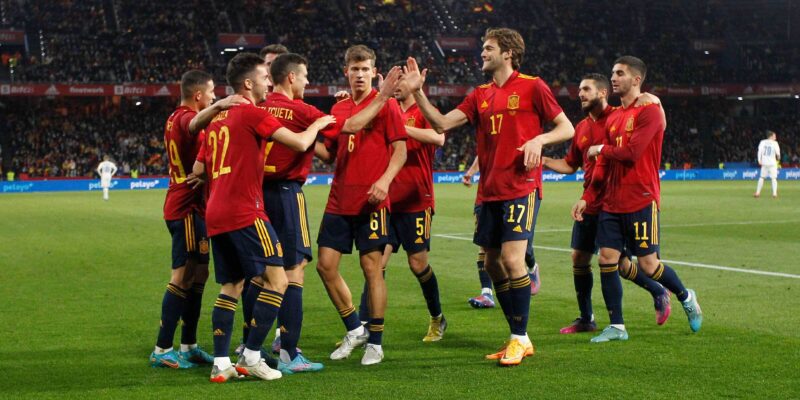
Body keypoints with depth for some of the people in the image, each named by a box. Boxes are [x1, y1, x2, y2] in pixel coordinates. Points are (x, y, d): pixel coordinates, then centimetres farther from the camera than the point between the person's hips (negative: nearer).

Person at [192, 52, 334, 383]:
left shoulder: (218, 118, 18)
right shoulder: (252, 114, -6)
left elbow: (197, 169, 21)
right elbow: (300, 143, -11)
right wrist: (318, 125, 8)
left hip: (215, 215, 9)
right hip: (245, 213, -9)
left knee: (230, 287, 13)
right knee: (276, 279, -4)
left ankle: (221, 364, 8)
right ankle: (251, 357, -6)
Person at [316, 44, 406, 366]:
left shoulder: (387, 104, -2)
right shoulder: (339, 109, 16)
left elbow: (400, 149, -7)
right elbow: (351, 126, 0)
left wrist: (385, 180, -19)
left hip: (371, 202, -5)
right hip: (339, 201, 5)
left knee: (372, 267, -4)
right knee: (325, 264, 1)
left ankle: (375, 342, 7)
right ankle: (355, 330, 18)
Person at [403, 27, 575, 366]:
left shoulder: (532, 87, -2)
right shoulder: (480, 95, 15)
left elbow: (567, 128, 0)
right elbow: (442, 123, 9)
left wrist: (539, 139, -18)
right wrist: (417, 92, 1)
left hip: (521, 188, -7)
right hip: (489, 191, 7)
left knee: (512, 258, -16)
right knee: (492, 264, 7)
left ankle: (520, 339, -5)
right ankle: (518, 339, 19)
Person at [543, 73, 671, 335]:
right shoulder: (582, 128, 13)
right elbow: (570, 165, 20)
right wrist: (541, 160, 8)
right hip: (590, 204, 7)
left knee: (618, 262, -5)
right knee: (579, 259, 6)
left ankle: (659, 293, 20)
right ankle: (586, 319, 18)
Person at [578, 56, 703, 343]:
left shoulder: (649, 110, -9)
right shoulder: (614, 118, 16)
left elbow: (631, 152, -19)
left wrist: (601, 150, -3)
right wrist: (587, 197, 8)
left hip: (641, 201, -7)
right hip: (612, 203, 7)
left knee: (648, 265, -3)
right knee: (606, 260, 0)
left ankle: (686, 297, 25)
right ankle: (617, 327, 7)